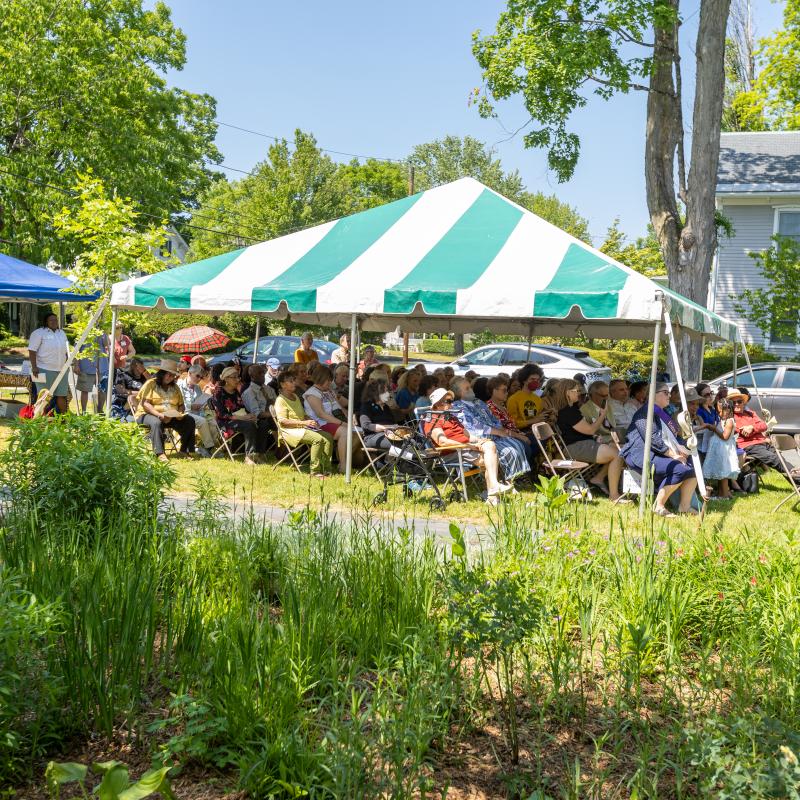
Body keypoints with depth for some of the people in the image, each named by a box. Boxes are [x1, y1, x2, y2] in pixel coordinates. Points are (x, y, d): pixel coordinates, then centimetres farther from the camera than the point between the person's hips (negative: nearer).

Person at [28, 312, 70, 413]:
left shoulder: (62, 333, 17)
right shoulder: (39, 333, -4)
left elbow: (66, 351, 22)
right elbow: (32, 350, -10)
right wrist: (34, 367, -17)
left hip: (61, 370, 6)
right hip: (45, 370, -6)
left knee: (62, 395, 7)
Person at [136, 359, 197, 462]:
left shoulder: (174, 387, 17)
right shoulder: (151, 384, -2)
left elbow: (181, 404, 14)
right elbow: (144, 403, -13)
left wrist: (180, 413, -11)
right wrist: (158, 414, -26)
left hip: (171, 417, 5)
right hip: (147, 414, -5)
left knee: (189, 421, -16)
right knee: (156, 422, -40)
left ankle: (186, 450, -14)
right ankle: (160, 454, -42)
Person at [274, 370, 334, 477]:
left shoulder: (295, 397, 23)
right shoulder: (281, 400, -6)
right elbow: (283, 421, -17)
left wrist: (311, 422, 6)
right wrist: (304, 423, -21)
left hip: (303, 428, 9)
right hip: (290, 431, -9)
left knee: (328, 437, -12)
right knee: (318, 438, -30)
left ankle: (325, 469, -15)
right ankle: (315, 472, -28)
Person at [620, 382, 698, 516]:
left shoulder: (662, 414, 24)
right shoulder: (646, 412, -6)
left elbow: (671, 438, 24)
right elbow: (653, 439, -17)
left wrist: (679, 448, 2)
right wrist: (673, 455, -18)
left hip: (660, 455, 10)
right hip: (642, 456, -10)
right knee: (679, 470, -28)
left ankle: (685, 505, -4)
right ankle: (659, 507, -20)